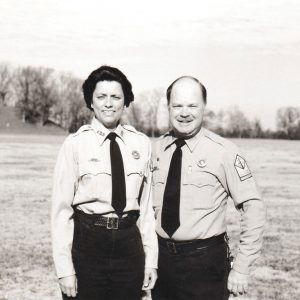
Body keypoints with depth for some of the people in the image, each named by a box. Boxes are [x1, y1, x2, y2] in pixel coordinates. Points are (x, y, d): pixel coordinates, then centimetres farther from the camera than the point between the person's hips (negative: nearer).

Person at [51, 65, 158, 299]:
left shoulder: (141, 144, 3)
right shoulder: (75, 144, -6)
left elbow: (146, 205, 5)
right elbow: (61, 208, -6)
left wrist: (151, 259, 3)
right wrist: (64, 269, -9)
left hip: (129, 243, 3)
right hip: (86, 243, -2)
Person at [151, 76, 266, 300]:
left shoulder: (224, 152, -12)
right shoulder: (157, 149, 2)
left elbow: (253, 207, -11)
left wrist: (241, 269, -11)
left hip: (206, 263, -4)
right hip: (161, 258, 4)